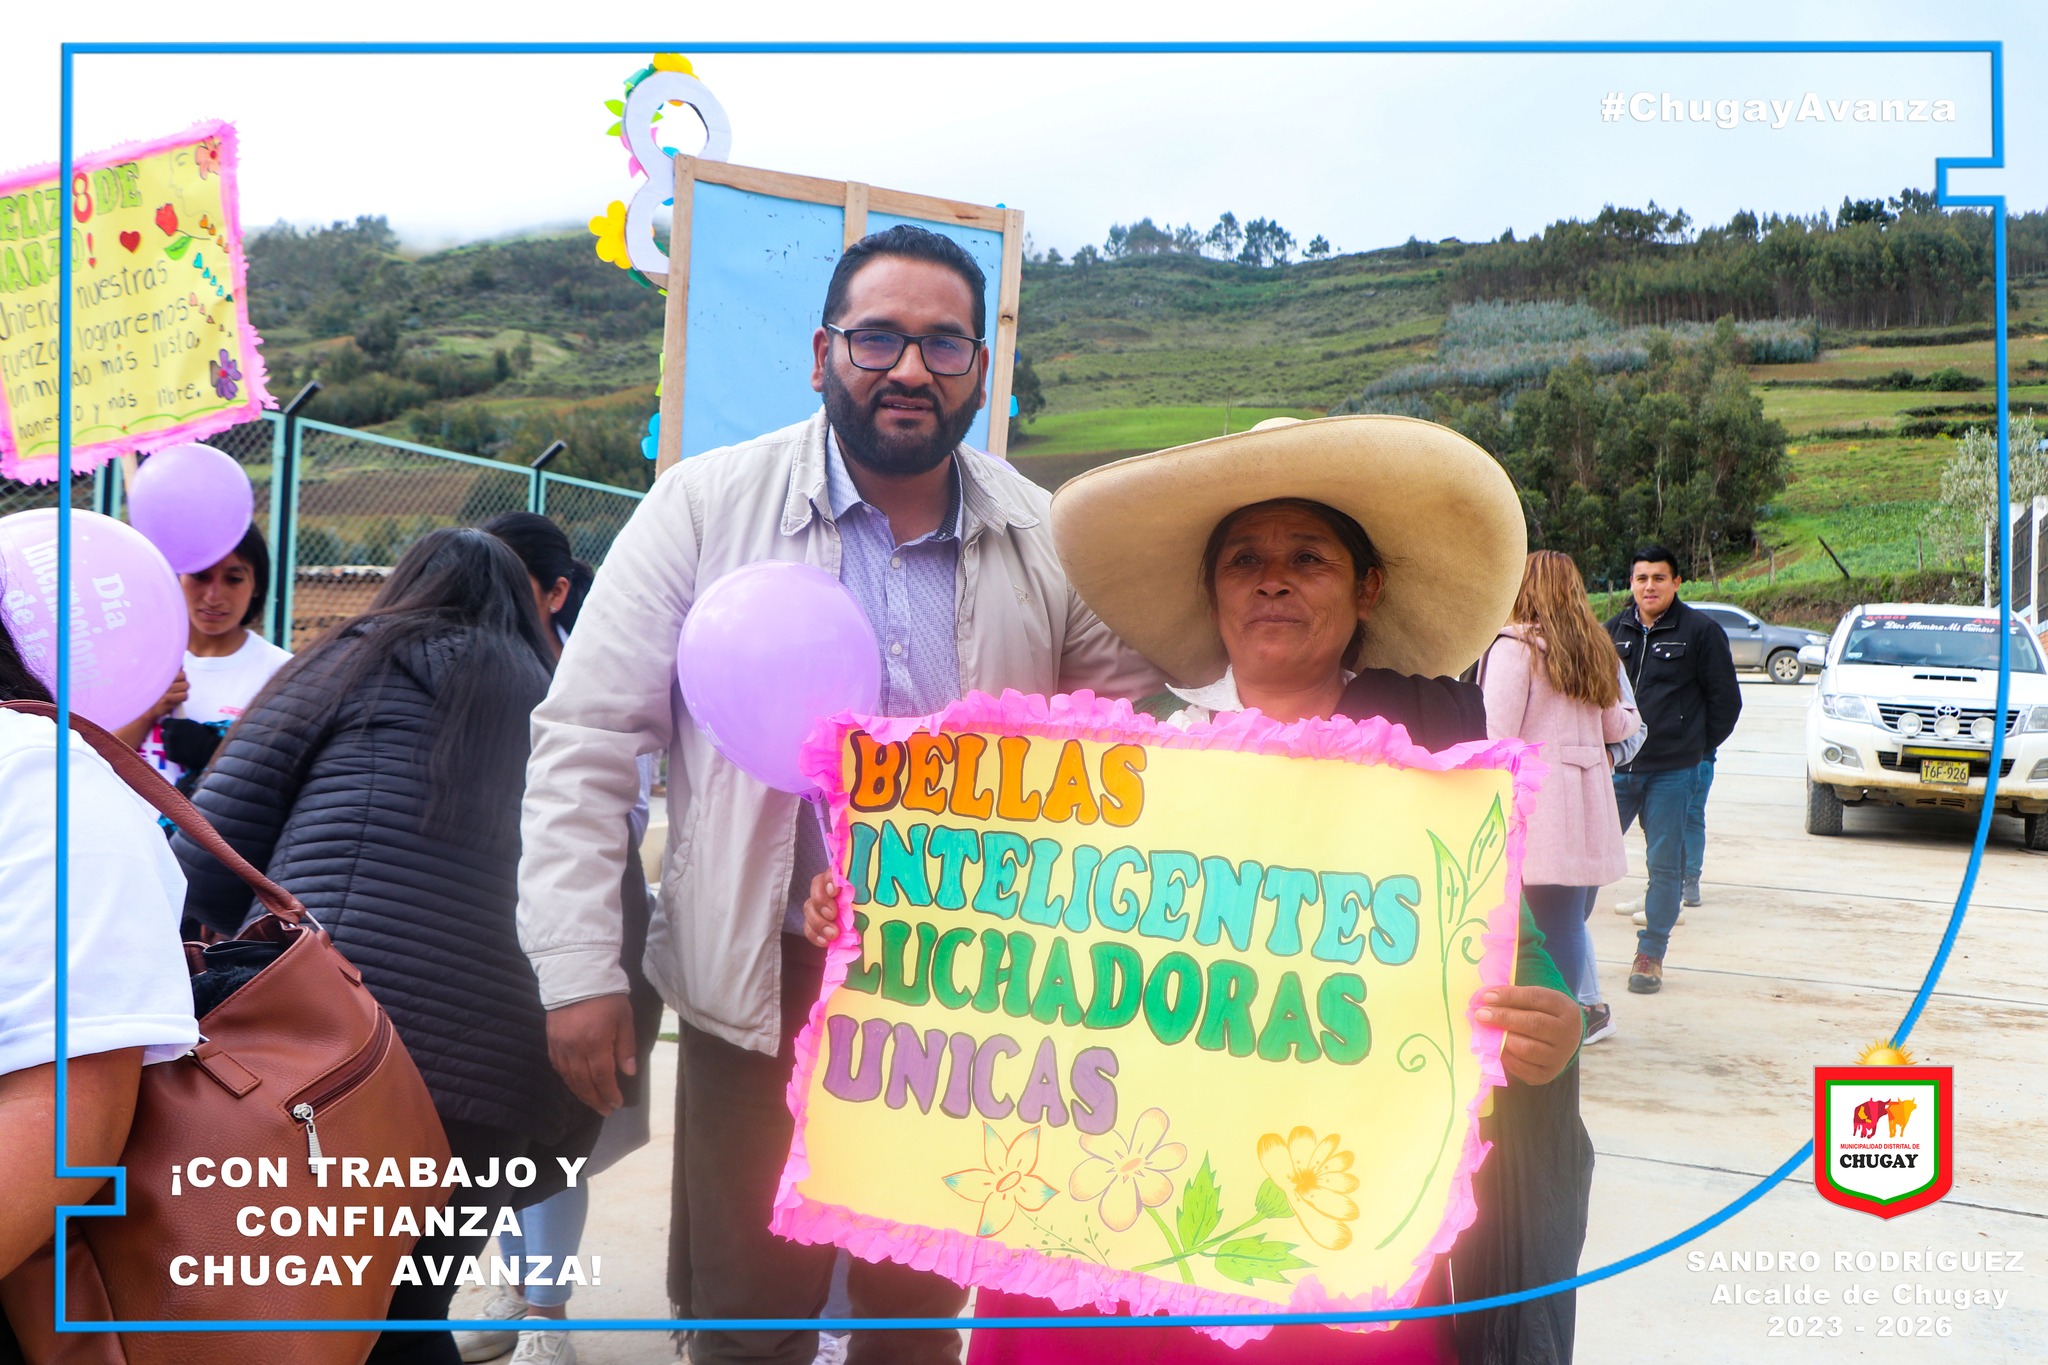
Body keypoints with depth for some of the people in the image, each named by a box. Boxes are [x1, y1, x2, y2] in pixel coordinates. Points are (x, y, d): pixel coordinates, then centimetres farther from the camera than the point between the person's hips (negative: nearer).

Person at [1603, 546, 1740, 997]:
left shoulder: (1701, 632, -2)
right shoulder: (1613, 630, 9)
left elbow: (1726, 700, 4)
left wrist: (1697, 748, 6)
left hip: (1672, 773, -3)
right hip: (1615, 768, 3)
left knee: (1664, 866, 3)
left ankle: (1651, 954, 13)